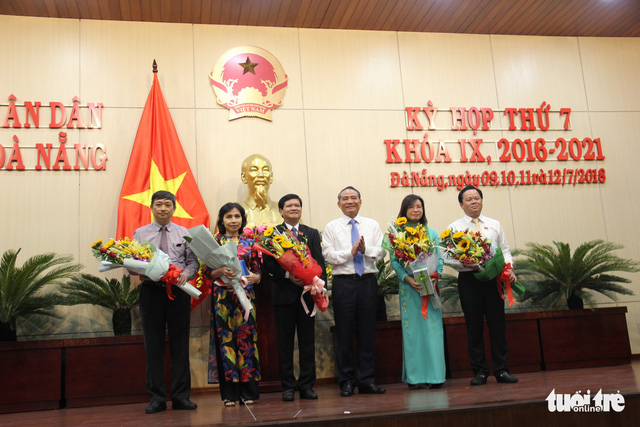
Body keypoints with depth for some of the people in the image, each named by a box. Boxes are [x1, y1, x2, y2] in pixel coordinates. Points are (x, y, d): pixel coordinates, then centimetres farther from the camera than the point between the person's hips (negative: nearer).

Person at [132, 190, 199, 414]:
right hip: (151, 292, 0)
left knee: (180, 344, 3)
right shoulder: (140, 233, 11)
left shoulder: (184, 233, 11)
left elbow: (194, 261, 5)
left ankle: (181, 396, 11)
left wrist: (186, 273, -15)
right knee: (153, 345, 2)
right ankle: (156, 397, 10)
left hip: (179, 292, 0)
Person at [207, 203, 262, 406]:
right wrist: (221, 271, -18)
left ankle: (248, 391, 6)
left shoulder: (249, 242, 10)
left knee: (246, 336, -1)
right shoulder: (214, 242, 7)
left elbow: (258, 271, 9)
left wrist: (254, 278, -13)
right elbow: (209, 272, 2)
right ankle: (229, 393, 6)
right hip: (222, 296, -1)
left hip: (245, 295, 1)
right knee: (225, 338, -1)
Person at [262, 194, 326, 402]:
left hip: (307, 292, 2)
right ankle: (288, 386, 12)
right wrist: (287, 274, -16)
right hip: (284, 293, -2)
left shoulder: (312, 234, 13)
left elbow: (320, 263, 7)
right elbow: (267, 263, -3)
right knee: (285, 342, 4)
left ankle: (307, 385, 14)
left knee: (307, 340, 6)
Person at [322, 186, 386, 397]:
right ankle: (346, 382, 11)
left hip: (368, 282, 2)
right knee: (344, 333, 1)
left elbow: (381, 252, 4)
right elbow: (327, 255, -3)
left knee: (367, 332, 5)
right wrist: (350, 252, -12)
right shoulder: (332, 227, 6)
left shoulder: (372, 225, 12)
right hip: (344, 283, -2)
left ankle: (367, 381, 13)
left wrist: (365, 249, -14)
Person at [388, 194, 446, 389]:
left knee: (433, 327, -1)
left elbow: (439, 258, 9)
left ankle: (435, 375, 5)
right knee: (412, 329, -1)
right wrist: (407, 278, -14)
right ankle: (416, 377, 4)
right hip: (409, 286, -2)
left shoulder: (431, 232, 13)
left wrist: (436, 275, -10)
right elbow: (394, 261, -1)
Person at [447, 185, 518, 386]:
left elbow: (505, 249, 14)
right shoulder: (454, 228, 8)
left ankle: (501, 370, 9)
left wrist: (509, 268, -4)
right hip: (468, 279, -2)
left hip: (493, 277, 2)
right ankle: (480, 371, 9)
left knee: (497, 324, 1)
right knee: (474, 326, 1)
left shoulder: (495, 224, 16)